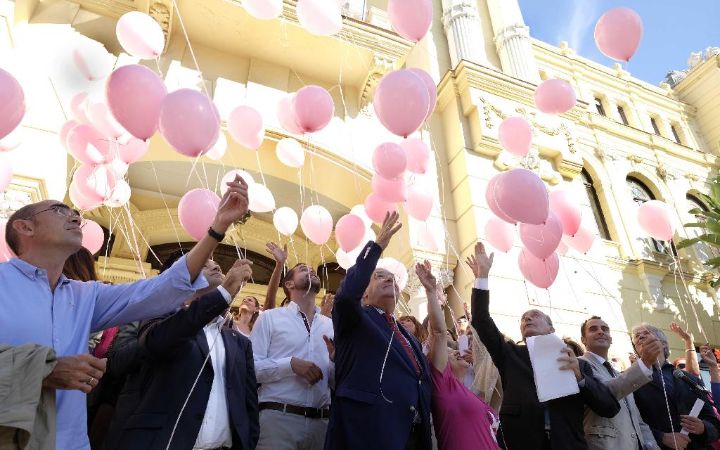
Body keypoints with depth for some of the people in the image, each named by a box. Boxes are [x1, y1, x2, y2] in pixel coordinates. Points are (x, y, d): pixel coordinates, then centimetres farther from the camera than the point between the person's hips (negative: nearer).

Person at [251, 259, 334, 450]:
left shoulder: (330, 326, 12)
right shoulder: (270, 317, 2)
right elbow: (251, 366, -6)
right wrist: (291, 364, -16)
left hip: (321, 420, 4)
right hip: (278, 417, -3)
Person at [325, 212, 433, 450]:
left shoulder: (409, 336, 23)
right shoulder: (354, 320, 5)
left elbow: (423, 386, 20)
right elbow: (346, 294, -19)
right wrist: (377, 246, -13)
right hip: (367, 430, -6)